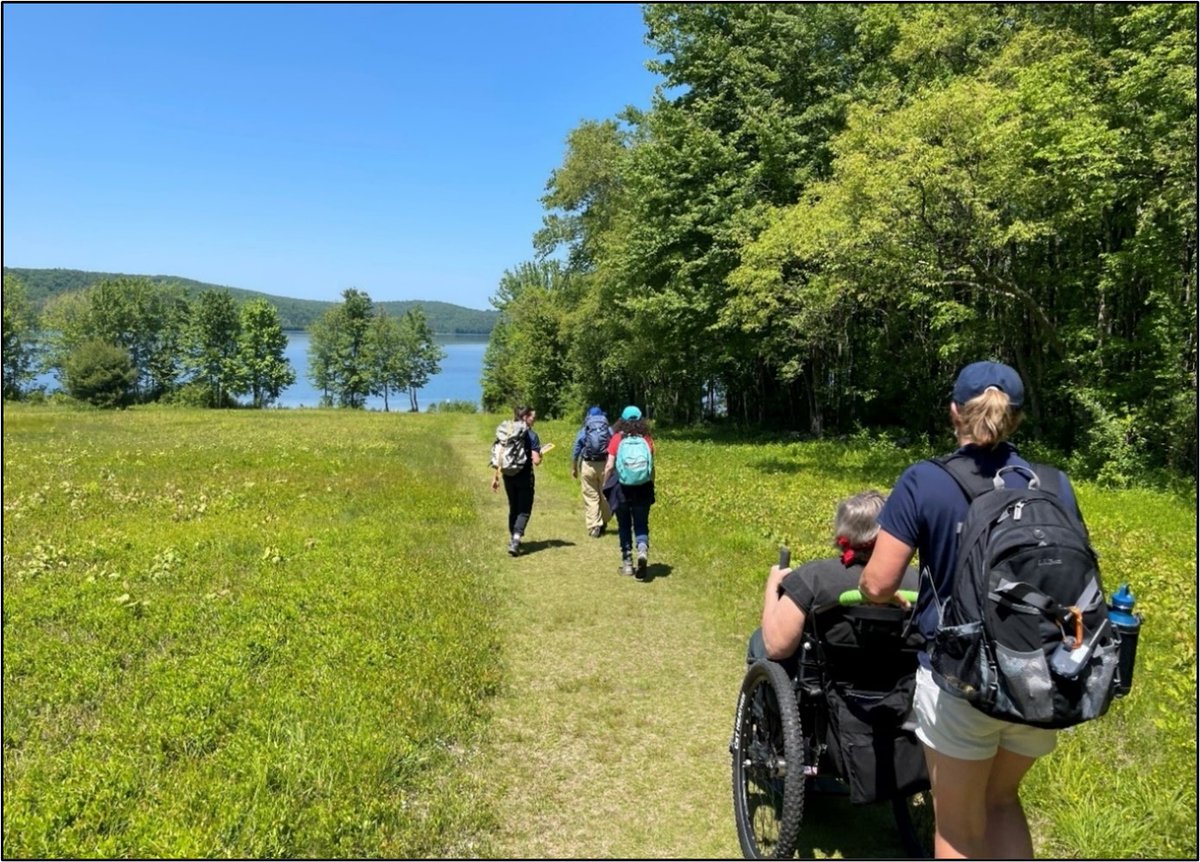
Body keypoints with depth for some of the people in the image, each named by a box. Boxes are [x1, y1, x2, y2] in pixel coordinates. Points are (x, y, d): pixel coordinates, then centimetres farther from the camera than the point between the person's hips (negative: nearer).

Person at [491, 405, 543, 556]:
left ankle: (513, 539, 30)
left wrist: (495, 477, 9)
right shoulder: (532, 435, -10)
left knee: (513, 508, 21)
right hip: (525, 477, -5)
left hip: (508, 477, 5)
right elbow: (536, 461, -15)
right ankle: (515, 540, -14)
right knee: (524, 510, 3)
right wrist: (540, 454, 7)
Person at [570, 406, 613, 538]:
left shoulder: (583, 431, 7)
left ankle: (593, 528, 0)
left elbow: (575, 451, 5)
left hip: (588, 465, -1)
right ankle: (603, 523, 25)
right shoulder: (609, 430, 7)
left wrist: (573, 469, 13)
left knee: (591, 497, 3)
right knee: (605, 495, 14)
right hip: (605, 465, 1)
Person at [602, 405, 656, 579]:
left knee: (624, 525, 13)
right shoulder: (647, 439, 0)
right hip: (643, 488, 1)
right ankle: (643, 550, -19)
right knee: (641, 524, 8)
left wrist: (605, 486, 6)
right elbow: (652, 467, 2)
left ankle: (627, 562, 16)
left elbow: (610, 466, -5)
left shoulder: (617, 438, -4)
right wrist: (651, 487, 13)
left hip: (621, 487, -1)